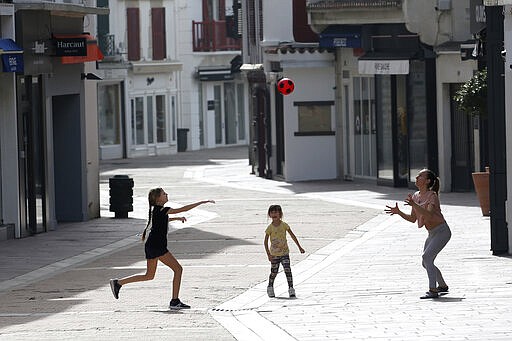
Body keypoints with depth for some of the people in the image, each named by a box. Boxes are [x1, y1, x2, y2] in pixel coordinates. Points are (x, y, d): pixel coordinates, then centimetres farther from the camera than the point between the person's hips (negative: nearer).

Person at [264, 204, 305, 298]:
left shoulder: (284, 225, -3)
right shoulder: (270, 228, -6)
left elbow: (292, 236, 4)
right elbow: (265, 241, -5)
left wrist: (299, 247, 5)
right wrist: (268, 254, -13)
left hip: (284, 253, 0)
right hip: (274, 254, 0)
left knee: (288, 270, -12)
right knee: (274, 272, 9)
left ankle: (291, 289, -11)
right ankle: (270, 288, 31)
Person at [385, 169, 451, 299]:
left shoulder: (432, 195, -17)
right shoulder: (416, 196, 6)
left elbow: (429, 215, -33)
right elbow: (413, 219, 12)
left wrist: (414, 205, -41)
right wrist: (398, 212, -1)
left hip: (442, 231, -9)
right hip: (432, 234, 9)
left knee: (427, 257, -24)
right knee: (426, 263, 15)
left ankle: (433, 290, -27)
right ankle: (442, 286, 36)